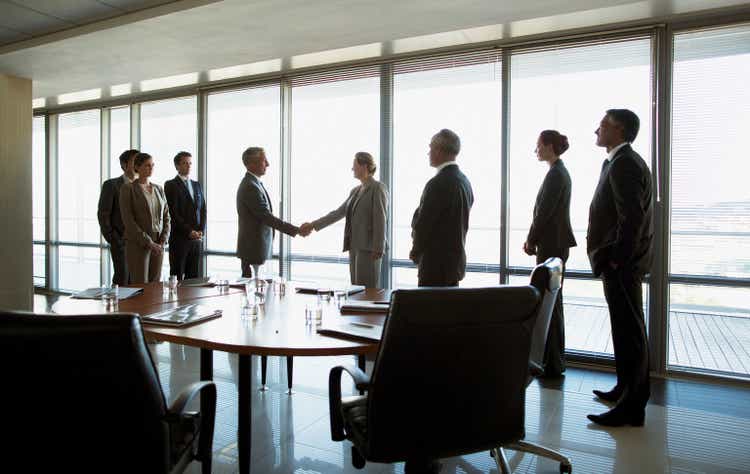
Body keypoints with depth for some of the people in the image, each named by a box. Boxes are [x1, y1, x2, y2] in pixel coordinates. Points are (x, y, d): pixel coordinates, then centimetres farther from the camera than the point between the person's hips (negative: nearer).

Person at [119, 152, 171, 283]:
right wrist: (148, 242, -16)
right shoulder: (127, 188, -5)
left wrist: (163, 241, -3)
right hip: (138, 244, -5)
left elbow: (166, 216, 11)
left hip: (158, 245, 5)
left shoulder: (159, 189, 13)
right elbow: (128, 220, -11)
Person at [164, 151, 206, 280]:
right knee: (177, 276, -2)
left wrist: (201, 231, -1)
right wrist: (189, 231, -13)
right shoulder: (171, 185, -2)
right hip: (179, 237, -5)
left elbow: (202, 209, 13)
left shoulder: (197, 185, 17)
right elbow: (173, 212, -10)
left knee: (193, 277, 6)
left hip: (197, 237, 5)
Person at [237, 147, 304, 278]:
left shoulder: (253, 183, 13)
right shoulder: (250, 186, -19)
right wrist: (296, 230, -22)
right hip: (252, 248, -10)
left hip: (254, 247, 10)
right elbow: (267, 217, -23)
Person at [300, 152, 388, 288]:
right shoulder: (356, 191, 17)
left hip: (369, 247, -8)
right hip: (355, 246, 8)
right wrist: (313, 225, 12)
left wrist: (378, 249, -18)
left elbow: (380, 220, -13)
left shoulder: (378, 188, -7)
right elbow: (339, 212, 16)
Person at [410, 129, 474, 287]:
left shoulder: (438, 184, -18)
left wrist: (415, 253, 1)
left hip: (436, 264, -9)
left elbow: (422, 223, -15)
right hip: (456, 261, 9)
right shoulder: (464, 181, 9)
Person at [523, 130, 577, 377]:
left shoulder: (555, 174, -15)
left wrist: (532, 241, -7)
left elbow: (544, 212, -17)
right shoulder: (560, 171, 15)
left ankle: (553, 364, 2)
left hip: (552, 245, -10)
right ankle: (554, 359, 23)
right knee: (552, 301, 14)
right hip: (556, 243, 10)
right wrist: (533, 238, 11)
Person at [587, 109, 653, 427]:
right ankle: (628, 390, 31)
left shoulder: (623, 163, -15)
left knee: (628, 333, -4)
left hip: (621, 265, -10)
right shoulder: (622, 161, 16)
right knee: (628, 331, 18)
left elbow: (632, 217, -23)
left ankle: (631, 408, 3)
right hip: (621, 262, 10)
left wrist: (616, 259, -18)